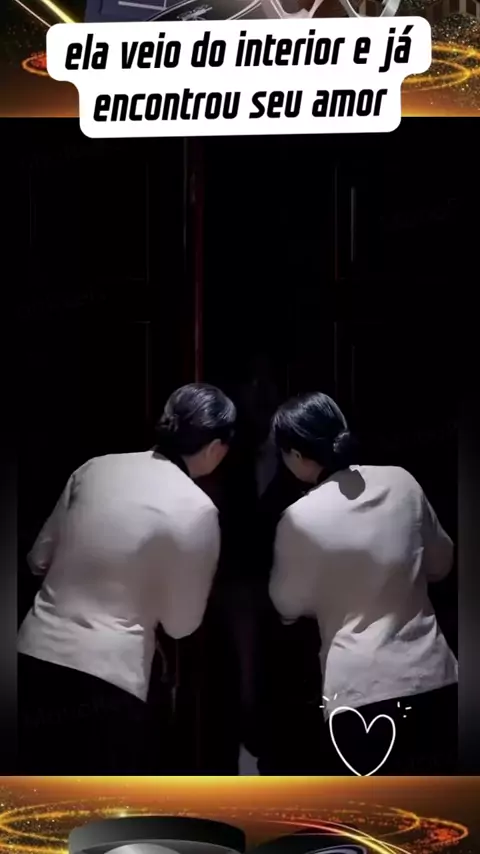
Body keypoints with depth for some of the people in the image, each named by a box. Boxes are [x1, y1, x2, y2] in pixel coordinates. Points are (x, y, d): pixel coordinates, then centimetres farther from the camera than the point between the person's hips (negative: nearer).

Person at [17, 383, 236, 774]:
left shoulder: (95, 469, 5)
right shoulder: (195, 509, -10)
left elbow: (40, 559, 14)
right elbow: (181, 623, -2)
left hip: (35, 658, 6)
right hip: (106, 677, -6)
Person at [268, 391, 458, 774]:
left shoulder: (301, 519, -11)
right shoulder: (402, 482, -1)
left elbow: (289, 605, 5)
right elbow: (441, 563, 13)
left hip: (362, 689, -4)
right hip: (434, 678, 4)